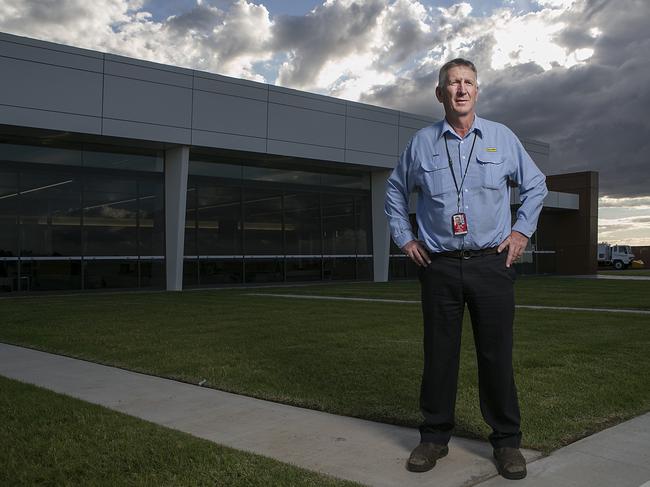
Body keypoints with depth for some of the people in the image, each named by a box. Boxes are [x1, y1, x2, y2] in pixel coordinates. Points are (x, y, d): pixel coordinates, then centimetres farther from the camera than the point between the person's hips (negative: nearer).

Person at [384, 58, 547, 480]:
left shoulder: (502, 137, 5)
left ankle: (507, 440, 16)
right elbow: (396, 191, 20)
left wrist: (522, 230, 8)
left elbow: (535, 185, 17)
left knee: (496, 354, 2)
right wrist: (404, 238, 12)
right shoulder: (422, 143, 6)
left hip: (492, 263, 0)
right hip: (439, 266, 1)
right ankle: (435, 437, 18)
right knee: (439, 353, 5)